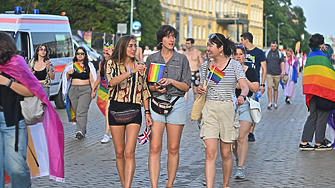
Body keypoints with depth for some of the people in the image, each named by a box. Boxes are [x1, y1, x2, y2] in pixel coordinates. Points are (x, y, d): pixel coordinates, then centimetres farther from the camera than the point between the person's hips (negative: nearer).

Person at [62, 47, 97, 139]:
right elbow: (67, 78, 18)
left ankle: (80, 131, -26)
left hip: (85, 90, -4)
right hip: (73, 90, 4)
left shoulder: (89, 66, 8)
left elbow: (92, 80, 6)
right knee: (76, 112, 4)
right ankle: (83, 130, 14)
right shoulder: (71, 65, 14)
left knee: (82, 112, -17)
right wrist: (68, 73, -3)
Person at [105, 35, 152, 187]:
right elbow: (112, 81, -19)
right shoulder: (112, 64, 2)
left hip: (134, 111, 0)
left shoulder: (140, 66, 8)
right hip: (115, 110, 0)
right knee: (119, 153, 6)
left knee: (129, 153, -11)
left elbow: (144, 90, 14)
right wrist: (131, 72, -31)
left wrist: (147, 112, 8)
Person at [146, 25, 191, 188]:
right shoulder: (152, 58, 9)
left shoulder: (182, 59, 6)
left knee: (173, 148, 3)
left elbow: (187, 86, 3)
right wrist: (154, 88, -9)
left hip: (177, 104, 0)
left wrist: (172, 81, -12)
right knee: (154, 148, -8)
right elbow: (146, 84, 11)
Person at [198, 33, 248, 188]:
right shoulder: (206, 66, 8)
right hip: (210, 109, 2)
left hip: (228, 110, -2)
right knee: (210, 153, -9)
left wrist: (242, 96, -32)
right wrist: (200, 89, -3)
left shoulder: (234, 65, -1)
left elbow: (244, 86, -11)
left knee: (226, 153, 7)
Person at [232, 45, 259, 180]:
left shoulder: (250, 71, 5)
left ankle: (241, 168, -16)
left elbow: (255, 89, -4)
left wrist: (244, 79, -13)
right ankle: (238, 159, 35)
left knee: (242, 137, -14)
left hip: (246, 105, -2)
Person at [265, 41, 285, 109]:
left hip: (277, 74, 0)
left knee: (276, 89, 7)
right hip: (269, 73, 0)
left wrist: (282, 72, -10)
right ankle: (270, 103, -14)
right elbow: (265, 63, 15)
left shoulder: (279, 53, 5)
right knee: (269, 88, -14)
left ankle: (275, 103, 16)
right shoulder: (267, 53, 8)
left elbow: (282, 63, 3)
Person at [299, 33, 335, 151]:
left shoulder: (310, 55, 11)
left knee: (312, 116, 10)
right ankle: (319, 143, 3)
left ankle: (304, 142, 5)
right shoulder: (323, 56, -11)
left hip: (311, 89, 7)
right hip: (322, 88, -7)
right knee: (322, 116, 1)